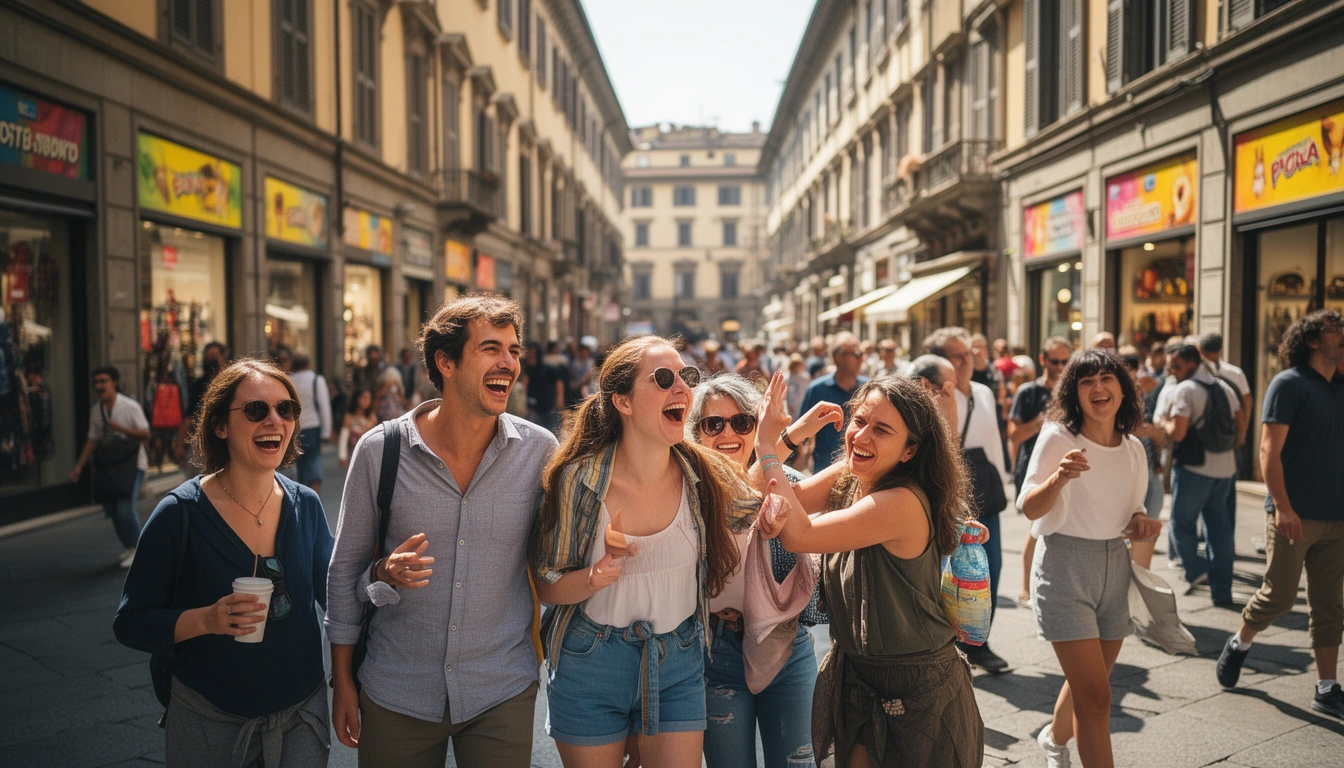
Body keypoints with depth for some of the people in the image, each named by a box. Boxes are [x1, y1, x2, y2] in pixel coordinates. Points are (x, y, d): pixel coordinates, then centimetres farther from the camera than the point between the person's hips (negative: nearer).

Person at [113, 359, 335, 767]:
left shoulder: (306, 505, -4)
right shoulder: (180, 513, -14)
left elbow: (334, 591, 6)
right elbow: (130, 623, -10)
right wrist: (206, 620, -26)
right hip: (209, 719, -2)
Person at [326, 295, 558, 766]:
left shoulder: (540, 450, -8)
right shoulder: (379, 450, -9)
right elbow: (345, 570, 1)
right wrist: (342, 682, 1)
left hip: (502, 692, 0)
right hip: (396, 693, 0)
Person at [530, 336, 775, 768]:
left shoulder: (706, 474, -9)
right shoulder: (576, 481, -16)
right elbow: (545, 587, -7)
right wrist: (594, 578, -28)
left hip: (679, 665, 2)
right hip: (589, 666, -1)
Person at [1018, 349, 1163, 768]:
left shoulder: (1133, 449, 4)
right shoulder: (1057, 437, -12)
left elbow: (1130, 515, 16)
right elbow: (1029, 508, -19)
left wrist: (1141, 524, -7)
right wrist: (1058, 478, -38)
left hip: (1114, 568, 6)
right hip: (1064, 566, -6)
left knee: (1088, 686, 20)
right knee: (1095, 697, -11)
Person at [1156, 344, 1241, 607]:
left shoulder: (1185, 390, -12)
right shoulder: (1225, 388, 10)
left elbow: (1177, 433, -19)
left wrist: (1162, 421, 0)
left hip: (1194, 469, -7)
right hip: (1225, 467, 7)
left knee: (1182, 522, 9)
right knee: (1220, 527, 10)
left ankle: (1195, 571, 0)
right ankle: (1222, 590, 14)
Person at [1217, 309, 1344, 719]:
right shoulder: (1289, 384, -7)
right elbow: (1269, 451, -13)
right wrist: (1283, 507, -19)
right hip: (1295, 515, -6)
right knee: (1280, 595, 0)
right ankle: (1239, 643, 26)